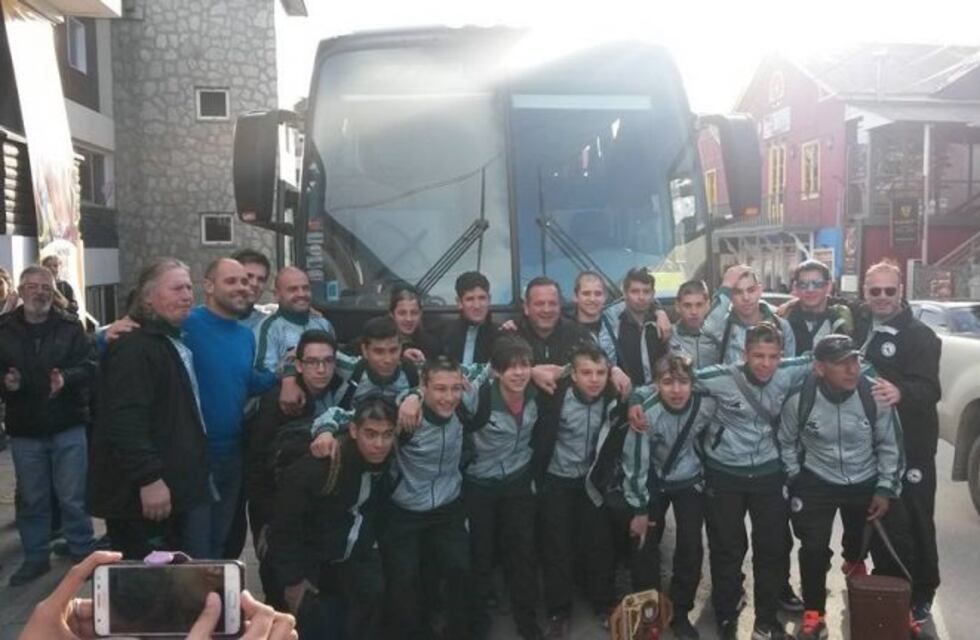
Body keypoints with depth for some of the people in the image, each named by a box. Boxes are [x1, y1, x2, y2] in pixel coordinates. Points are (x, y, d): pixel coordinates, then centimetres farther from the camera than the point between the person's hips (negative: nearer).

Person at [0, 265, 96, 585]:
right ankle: (35, 558, 29)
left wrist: (67, 378, -27)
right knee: (31, 499, 14)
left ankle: (84, 555, 20)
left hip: (68, 427, -2)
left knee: (73, 498, 6)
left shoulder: (70, 326, -2)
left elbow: (90, 365, -8)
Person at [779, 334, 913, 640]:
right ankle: (813, 615, 21)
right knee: (814, 549, -3)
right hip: (817, 483, -1)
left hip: (867, 483, 2)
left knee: (897, 546, 3)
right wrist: (796, 482, -1)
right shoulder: (799, 399, -21)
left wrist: (886, 488, -5)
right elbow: (787, 443, -2)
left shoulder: (876, 396, -18)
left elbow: (889, 446, -3)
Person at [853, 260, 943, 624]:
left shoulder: (920, 336, -8)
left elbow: (930, 389, -20)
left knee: (915, 520, 3)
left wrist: (901, 392, -40)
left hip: (910, 445, -4)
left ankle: (921, 594, 19)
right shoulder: (857, 328, 5)